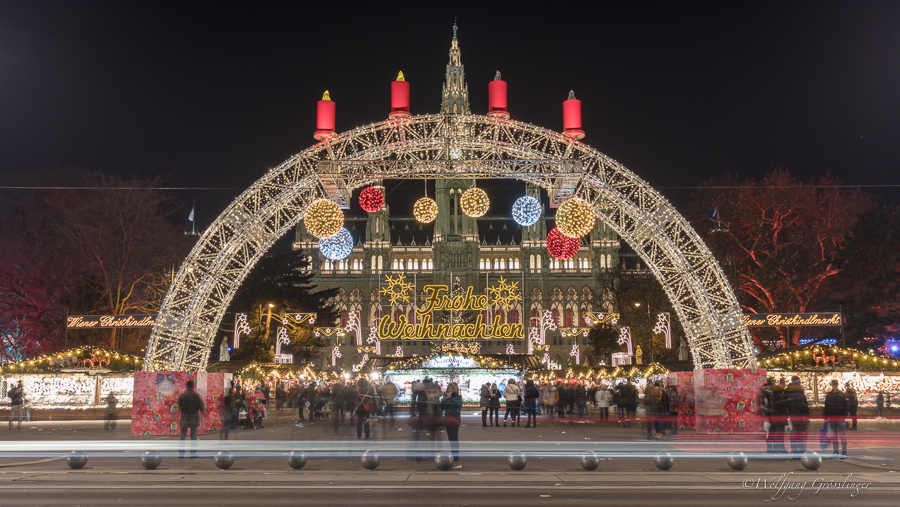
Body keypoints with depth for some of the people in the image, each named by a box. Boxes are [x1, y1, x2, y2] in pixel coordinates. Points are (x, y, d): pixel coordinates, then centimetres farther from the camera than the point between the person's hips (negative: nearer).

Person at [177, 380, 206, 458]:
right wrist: (204, 412, 16)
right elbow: (201, 406, -2)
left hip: (184, 417, 1)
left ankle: (181, 453, 5)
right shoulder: (196, 395, -6)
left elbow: (179, 407, 1)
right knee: (193, 436, 4)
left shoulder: (182, 395, -3)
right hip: (194, 418, -1)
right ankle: (193, 453, 4)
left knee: (182, 436, 8)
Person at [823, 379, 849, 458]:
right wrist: (825, 417, 9)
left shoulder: (843, 395, -2)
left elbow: (847, 406, -4)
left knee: (842, 435, -2)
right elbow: (826, 407, 12)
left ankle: (844, 452, 2)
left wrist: (845, 415, -13)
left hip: (841, 418, -4)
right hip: (831, 418, 4)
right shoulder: (828, 395, 8)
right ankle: (836, 452, 15)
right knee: (834, 436, 9)